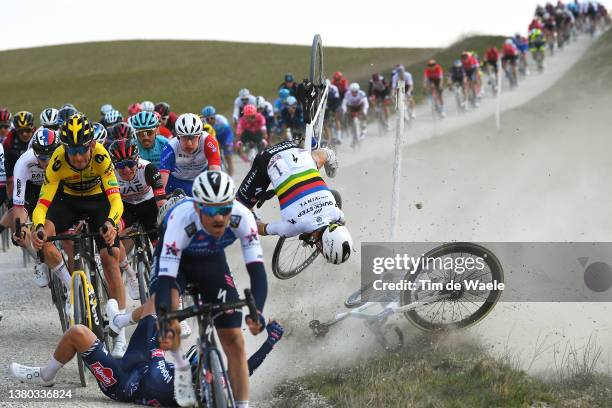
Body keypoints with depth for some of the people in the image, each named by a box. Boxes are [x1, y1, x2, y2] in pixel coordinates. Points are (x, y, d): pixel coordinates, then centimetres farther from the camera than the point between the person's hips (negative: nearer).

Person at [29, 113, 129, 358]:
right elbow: (42, 203, -34)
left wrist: (110, 222, -61)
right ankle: (70, 284, -2)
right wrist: (38, 227, -55)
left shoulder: (101, 156, -34)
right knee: (43, 237, -27)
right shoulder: (58, 161, -32)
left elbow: (115, 199, -40)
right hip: (68, 200, 1)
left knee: (110, 259, -13)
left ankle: (120, 333, -8)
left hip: (98, 199, -1)